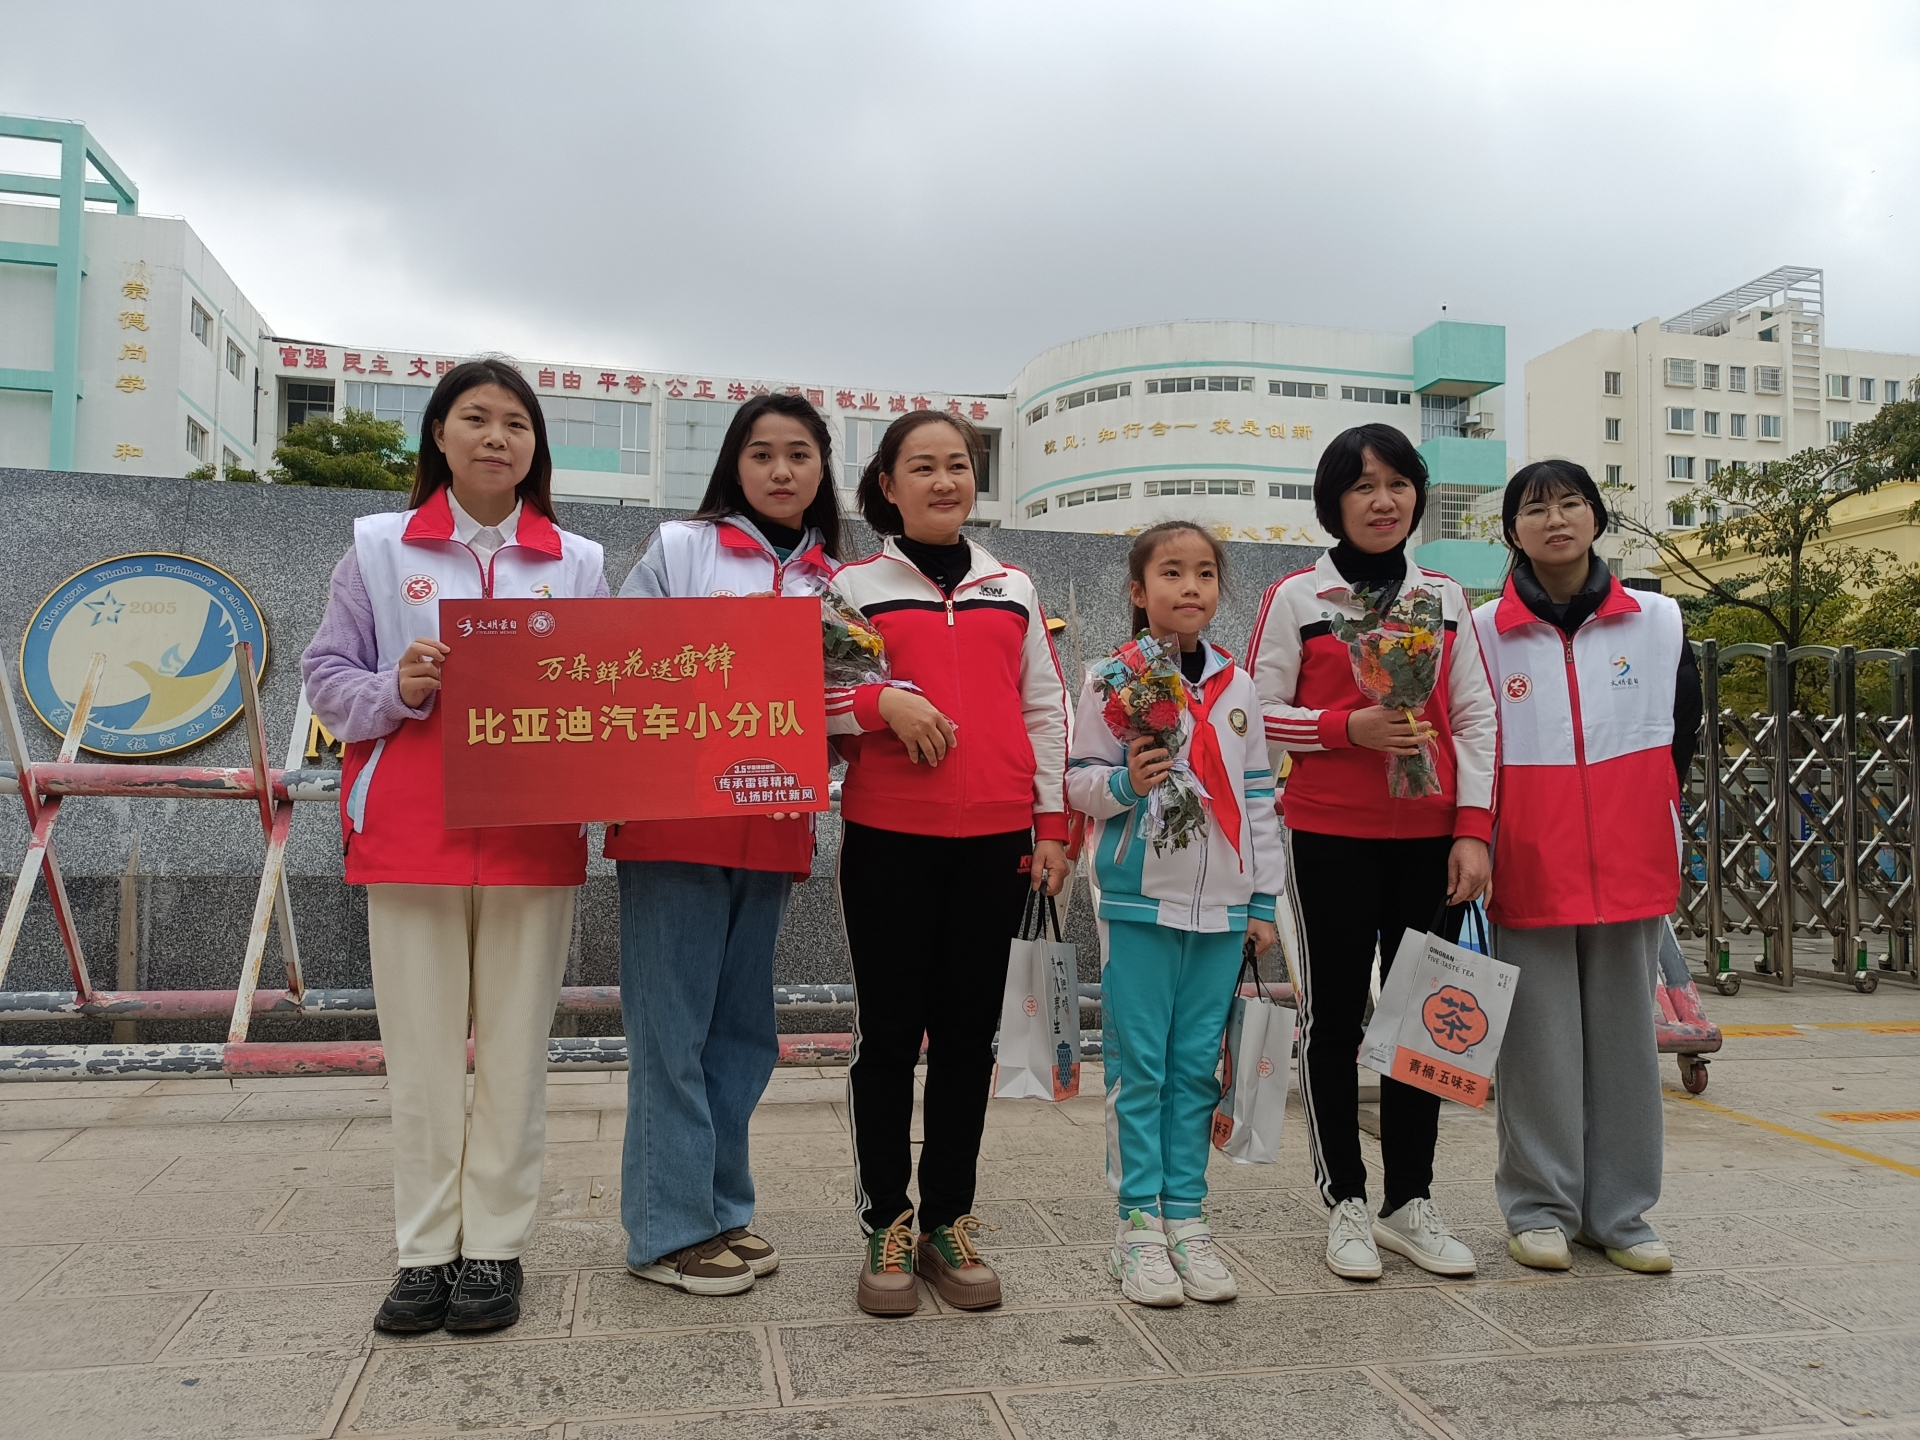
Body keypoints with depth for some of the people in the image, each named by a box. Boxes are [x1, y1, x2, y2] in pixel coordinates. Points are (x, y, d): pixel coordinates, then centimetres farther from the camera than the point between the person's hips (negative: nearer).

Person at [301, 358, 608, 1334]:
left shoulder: (576, 564, 11)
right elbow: (327, 678, 7)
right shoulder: (379, 548, 9)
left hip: (534, 839, 1)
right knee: (422, 1050, 4)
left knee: (514, 1049, 3)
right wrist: (396, 688, -12)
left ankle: (495, 1247, 15)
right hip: (409, 838, 0)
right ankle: (425, 1251, 16)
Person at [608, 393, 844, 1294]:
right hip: (674, 818, -4)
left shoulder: (838, 581, 12)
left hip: (773, 830, 4)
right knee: (672, 1027, 0)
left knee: (744, 1027, 12)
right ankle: (668, 1228, 11)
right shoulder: (680, 548, 2)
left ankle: (721, 1208, 25)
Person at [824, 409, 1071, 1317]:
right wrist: (884, 702, -17)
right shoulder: (854, 584, 5)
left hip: (993, 840, 3)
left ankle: (949, 1218, 20)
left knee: (969, 1031, 8)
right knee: (890, 1030, 4)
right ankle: (886, 1223, 17)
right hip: (887, 838, -2)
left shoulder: (1013, 588, 14)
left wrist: (1051, 823, 8)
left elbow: (1044, 710, 14)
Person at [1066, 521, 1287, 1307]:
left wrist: (1264, 900, 10)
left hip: (1221, 905, 4)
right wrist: (1125, 782, -21)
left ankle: (1186, 1217, 20)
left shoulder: (1238, 688, 10)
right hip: (1140, 902, -3)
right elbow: (1080, 782, 0)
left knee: (1198, 1067, 9)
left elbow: (1259, 799, 13)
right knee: (1139, 1066, 1)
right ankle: (1139, 1225, 12)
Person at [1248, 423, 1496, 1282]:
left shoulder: (1445, 598, 11)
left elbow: (1476, 720, 8)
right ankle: (1345, 1205, 16)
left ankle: (1411, 1203, 21)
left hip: (1429, 839, 3)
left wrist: (1474, 828, -1)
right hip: (1330, 839, -3)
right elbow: (1261, 714, -2)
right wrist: (1348, 728, -17)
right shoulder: (1296, 597, 1)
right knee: (1335, 1016, 4)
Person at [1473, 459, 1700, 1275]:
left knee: (1626, 1035, 8)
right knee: (1538, 1039, 3)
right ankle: (1540, 1208, 16)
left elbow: (1681, 735, 14)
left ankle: (1620, 1210, 21)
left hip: (1631, 867, 2)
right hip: (1528, 869, -2)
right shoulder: (1483, 632, 1)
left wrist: (1647, 824, 10)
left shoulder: (1659, 622, 7)